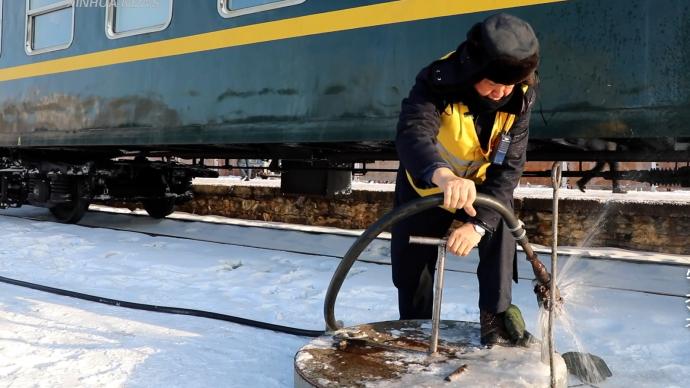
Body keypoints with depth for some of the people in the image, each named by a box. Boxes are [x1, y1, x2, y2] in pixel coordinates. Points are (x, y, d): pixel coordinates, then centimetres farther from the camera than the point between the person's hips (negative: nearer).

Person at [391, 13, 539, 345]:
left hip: (481, 183, 2)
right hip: (425, 183, -1)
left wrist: (478, 223, -38)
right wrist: (442, 174, -73)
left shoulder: (520, 98, -23)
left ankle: (495, 317, -1)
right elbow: (412, 134, -51)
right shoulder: (437, 81, -33)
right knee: (411, 264, 5)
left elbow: (509, 166, -26)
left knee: (499, 230, -23)